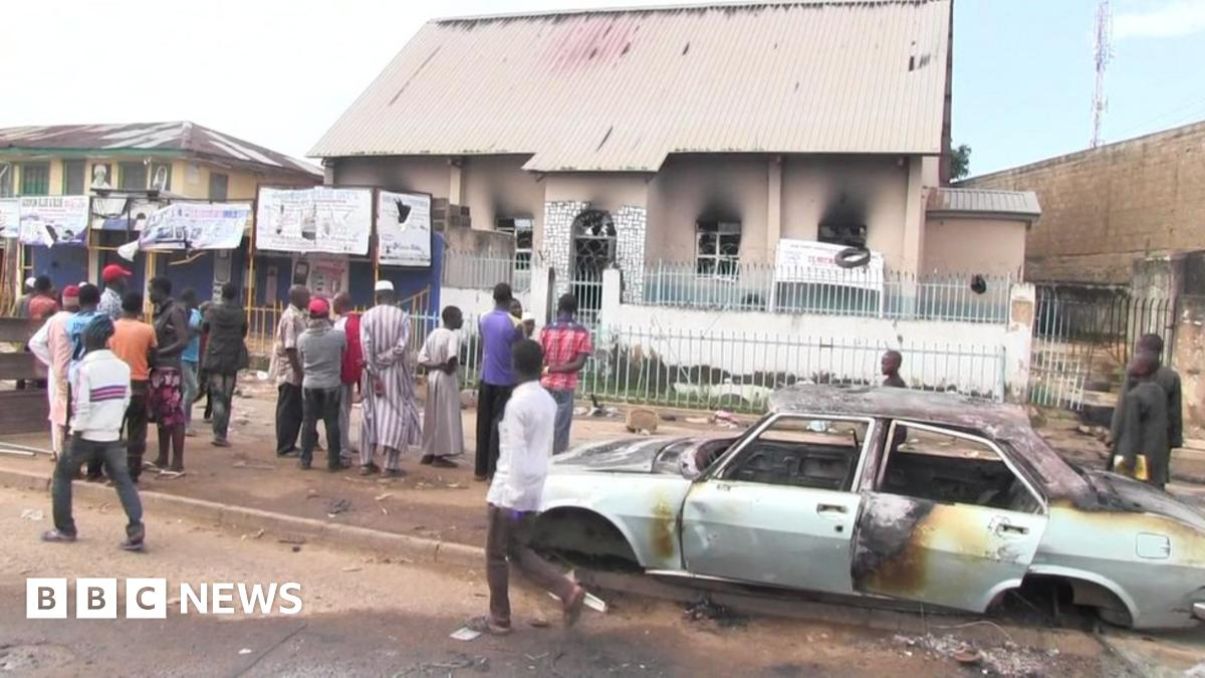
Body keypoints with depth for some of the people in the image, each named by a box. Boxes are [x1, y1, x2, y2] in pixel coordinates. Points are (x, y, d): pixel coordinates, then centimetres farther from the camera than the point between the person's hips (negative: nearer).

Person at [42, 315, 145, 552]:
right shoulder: (123, 367, 3)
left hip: (87, 435, -4)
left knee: (62, 476, 17)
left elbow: (81, 406, -16)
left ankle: (64, 529, 21)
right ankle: (135, 528, -12)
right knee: (123, 481, 5)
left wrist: (76, 432, -8)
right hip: (112, 436, 4)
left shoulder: (85, 367, -13)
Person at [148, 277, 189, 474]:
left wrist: (157, 353, -16)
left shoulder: (175, 311, -12)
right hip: (158, 370, 9)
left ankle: (178, 463, 0)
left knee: (174, 417, -5)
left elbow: (183, 342, -18)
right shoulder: (161, 312, 15)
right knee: (161, 416, 14)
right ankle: (162, 458, 23)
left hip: (170, 371, -9)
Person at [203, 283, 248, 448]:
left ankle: (219, 433, -14)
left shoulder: (212, 311, -3)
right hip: (232, 360, 0)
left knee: (217, 396, 1)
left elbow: (205, 330, 9)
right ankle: (222, 434, 9)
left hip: (214, 359, 0)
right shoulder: (240, 313, -4)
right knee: (227, 398, 9)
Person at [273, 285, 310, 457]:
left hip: (295, 372, 9)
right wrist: (297, 371, -21)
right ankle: (285, 447, 4)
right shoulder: (291, 317, -16)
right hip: (290, 372, -9)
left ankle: (289, 445, 21)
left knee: (295, 411, 13)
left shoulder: (297, 316, 14)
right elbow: (290, 347, -21)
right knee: (288, 410, -2)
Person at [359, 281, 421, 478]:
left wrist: (374, 373, -9)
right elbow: (401, 346, -15)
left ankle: (366, 463, 14)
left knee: (371, 415, 12)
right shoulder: (402, 316, -5)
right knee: (397, 415, 2)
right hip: (394, 372, -3)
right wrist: (382, 360, -8)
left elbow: (365, 346, -8)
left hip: (373, 373, 3)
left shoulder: (367, 316, 0)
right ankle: (391, 466, -2)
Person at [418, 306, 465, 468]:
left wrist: (434, 366, -2)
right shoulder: (453, 335, -14)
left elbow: (421, 358, 4)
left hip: (432, 377, 8)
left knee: (432, 416, 13)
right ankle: (439, 455, 3)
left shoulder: (433, 333, 9)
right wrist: (449, 368, -13)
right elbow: (452, 357, -31)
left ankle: (428, 453, 18)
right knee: (445, 417, 0)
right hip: (446, 379, -8)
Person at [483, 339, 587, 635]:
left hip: (509, 493, -8)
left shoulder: (517, 403, -19)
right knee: (519, 550, 19)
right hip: (534, 492, 8)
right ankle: (568, 590, 6)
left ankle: (500, 618, 22)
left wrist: (514, 498, -18)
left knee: (496, 556, 10)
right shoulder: (548, 401, 6)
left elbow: (516, 455, -21)